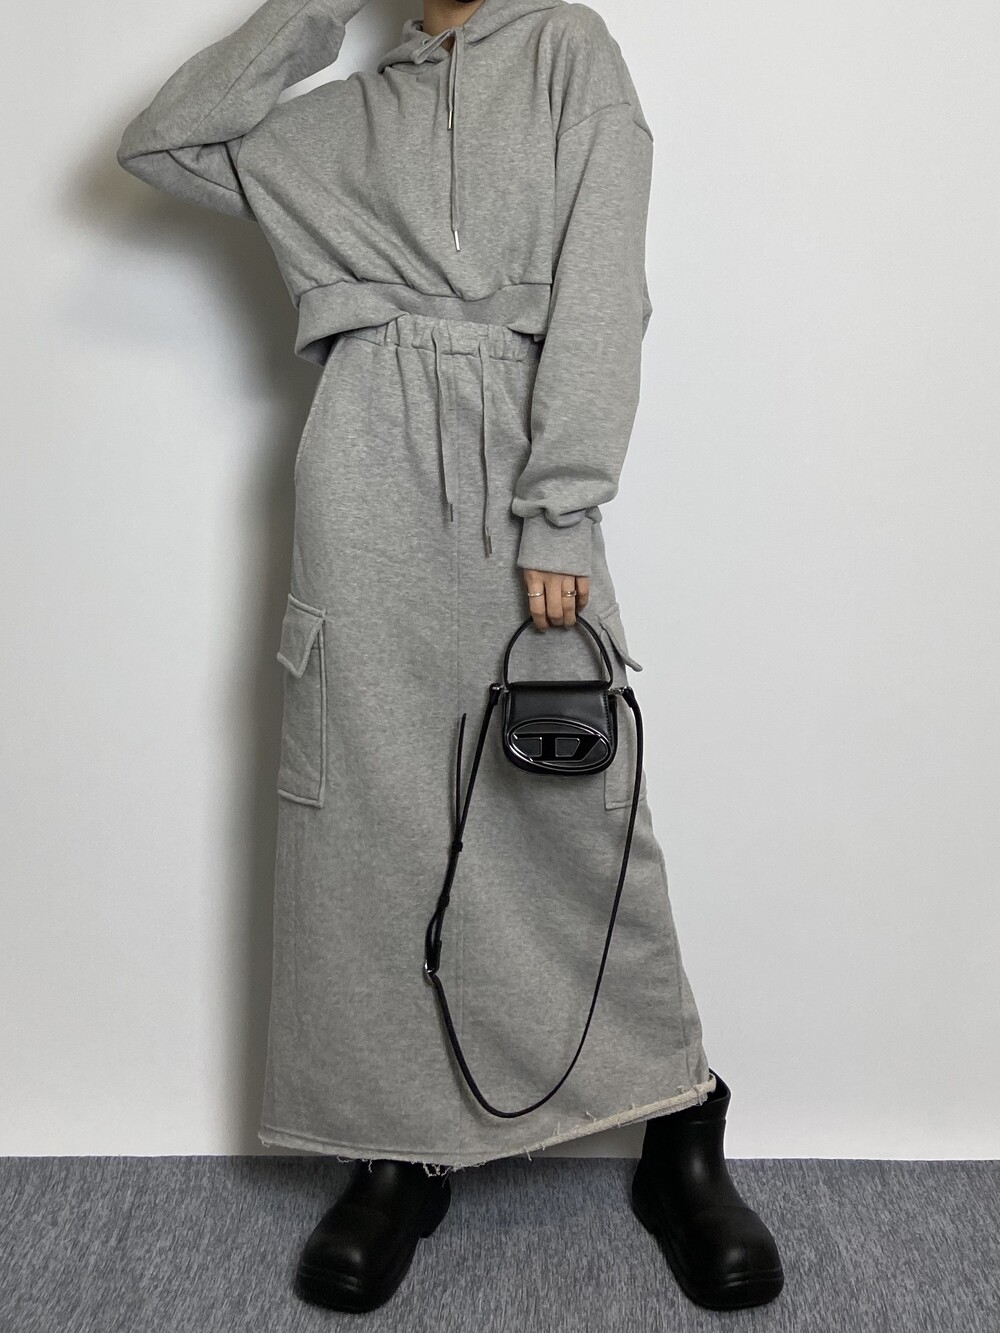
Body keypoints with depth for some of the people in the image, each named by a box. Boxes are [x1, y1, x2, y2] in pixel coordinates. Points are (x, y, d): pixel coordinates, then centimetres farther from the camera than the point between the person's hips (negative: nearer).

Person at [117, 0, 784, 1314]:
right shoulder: (352, 112, 21)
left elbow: (603, 282, -1)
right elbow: (160, 143, 16)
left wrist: (560, 514, -11)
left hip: (517, 472, -2)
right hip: (369, 471, 3)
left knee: (581, 807, -3)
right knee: (371, 809, 1)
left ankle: (683, 1142, 11)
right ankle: (398, 1147, 13)